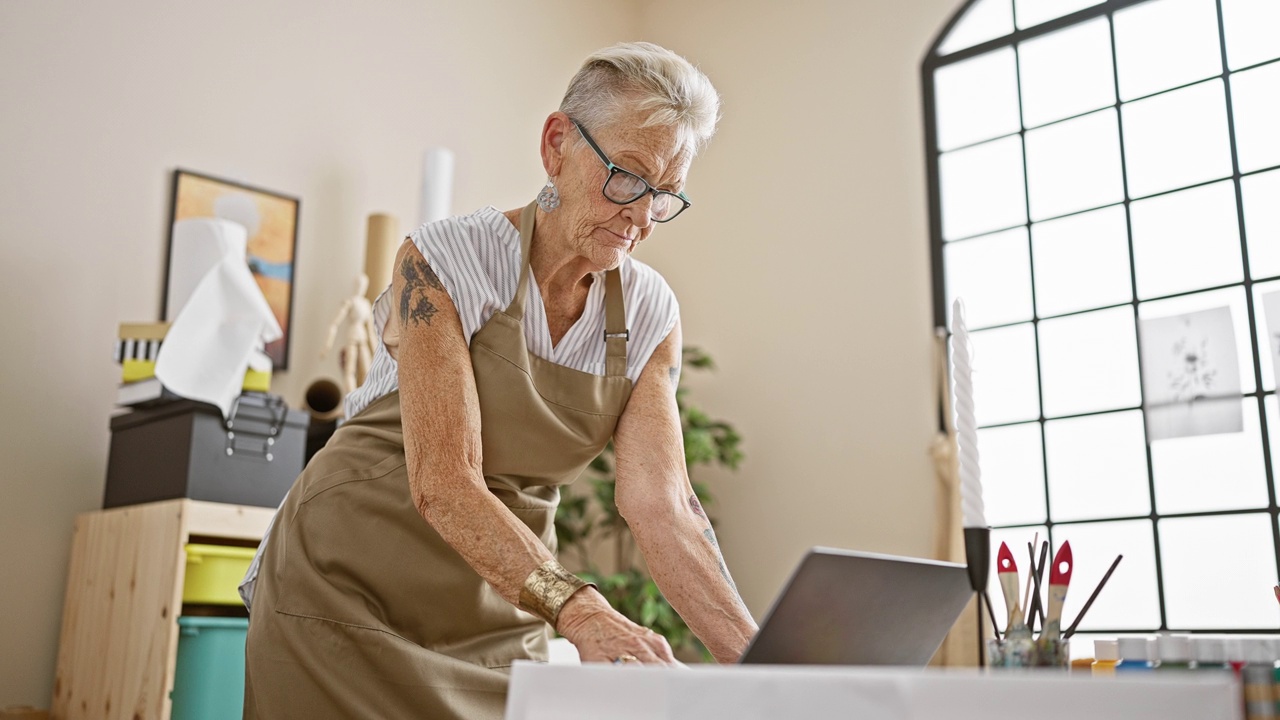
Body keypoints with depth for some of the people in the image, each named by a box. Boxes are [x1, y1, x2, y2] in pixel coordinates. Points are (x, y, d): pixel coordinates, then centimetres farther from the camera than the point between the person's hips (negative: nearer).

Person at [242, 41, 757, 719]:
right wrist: (579, 612, -39)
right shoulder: (445, 258, -18)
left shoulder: (648, 313, -5)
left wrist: (758, 659, -27)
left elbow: (661, 505, -15)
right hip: (351, 589, -4)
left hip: (503, 615, 4)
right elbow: (444, 487, -26)